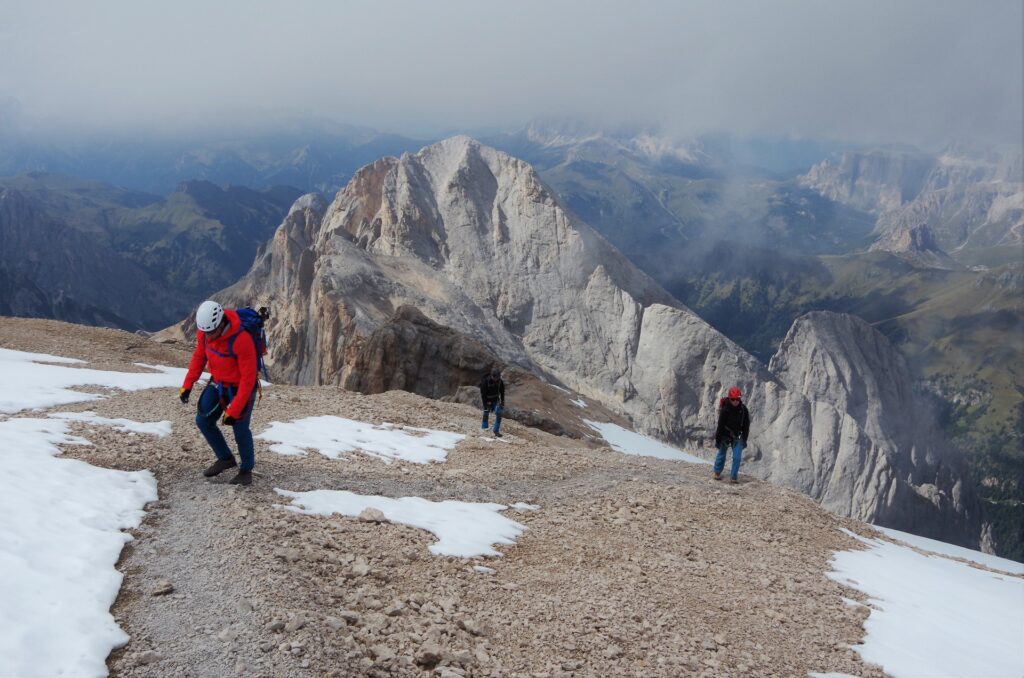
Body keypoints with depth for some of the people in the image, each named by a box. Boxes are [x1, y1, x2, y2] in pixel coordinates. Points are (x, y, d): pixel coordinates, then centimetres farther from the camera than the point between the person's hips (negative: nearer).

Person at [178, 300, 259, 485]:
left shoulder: (242, 340, -35)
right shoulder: (204, 332, -15)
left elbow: (248, 379, -29)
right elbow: (199, 356, 5)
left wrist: (233, 411, -27)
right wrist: (187, 385, -1)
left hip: (241, 387, -6)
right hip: (218, 383, 6)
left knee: (240, 428, -9)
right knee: (203, 420, 2)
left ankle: (246, 470, 14)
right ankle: (226, 458, 21)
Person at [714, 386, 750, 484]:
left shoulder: (743, 409, -10)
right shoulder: (725, 409, -20)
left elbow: (746, 425, 0)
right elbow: (720, 425, -15)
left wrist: (744, 439, 1)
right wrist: (718, 439, -12)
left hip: (737, 436, 2)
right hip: (725, 435, -2)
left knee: (737, 457, -5)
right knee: (721, 454, 13)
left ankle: (734, 477, 7)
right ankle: (717, 472, 35)